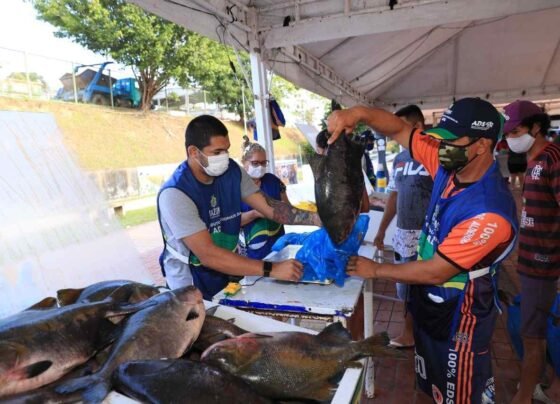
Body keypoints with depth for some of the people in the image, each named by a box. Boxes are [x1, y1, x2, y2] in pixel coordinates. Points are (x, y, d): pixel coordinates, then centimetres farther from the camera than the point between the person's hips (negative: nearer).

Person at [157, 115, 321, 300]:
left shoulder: (232, 171, -7)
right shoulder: (175, 194, -26)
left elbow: (270, 207, -8)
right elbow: (208, 255, -32)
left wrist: (317, 218, -22)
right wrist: (271, 269, -35)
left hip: (228, 272, 5)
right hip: (193, 287, -5)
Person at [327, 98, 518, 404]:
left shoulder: (490, 211, -33)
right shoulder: (448, 166, -11)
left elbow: (435, 272, -28)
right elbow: (399, 130, -6)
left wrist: (375, 270, -17)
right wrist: (359, 113, -25)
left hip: (459, 312, -7)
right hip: (429, 298, 7)